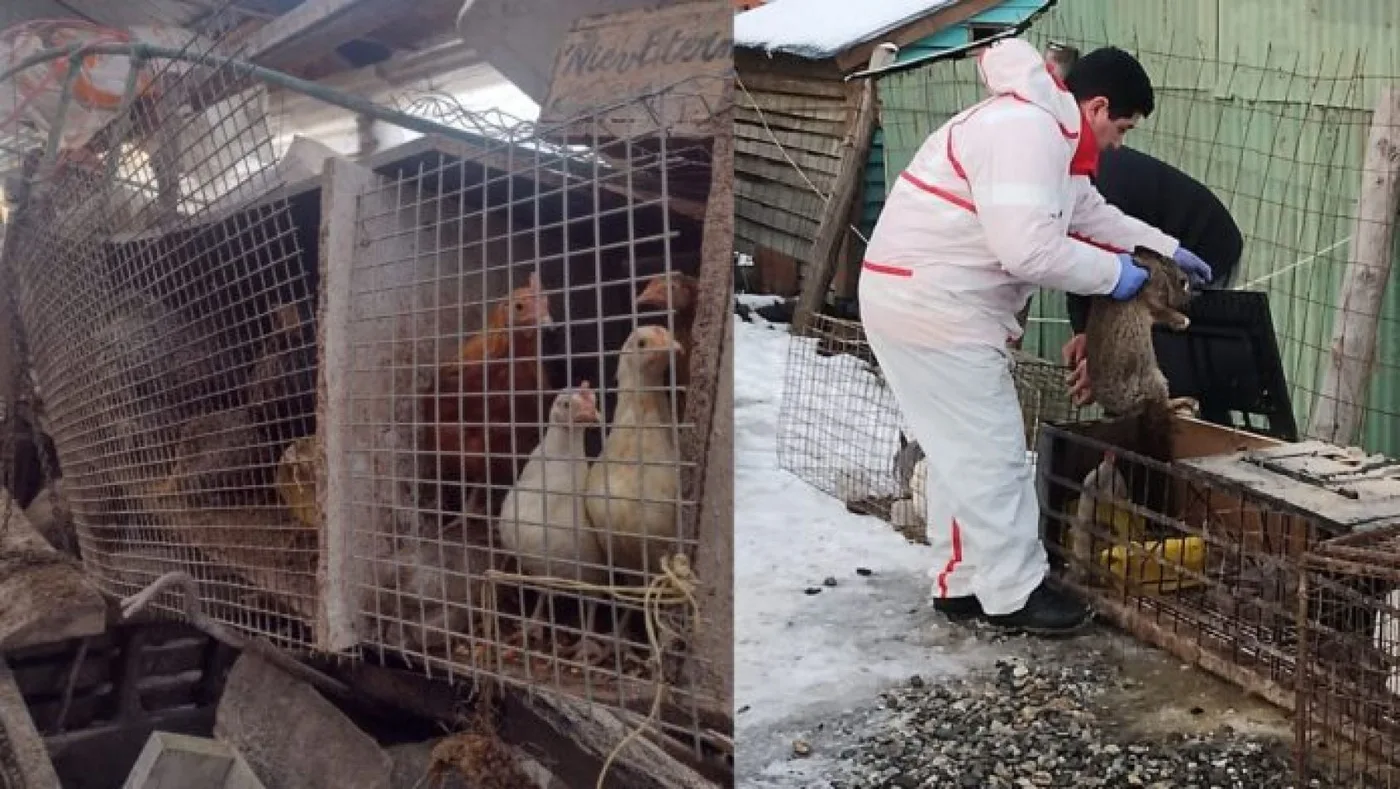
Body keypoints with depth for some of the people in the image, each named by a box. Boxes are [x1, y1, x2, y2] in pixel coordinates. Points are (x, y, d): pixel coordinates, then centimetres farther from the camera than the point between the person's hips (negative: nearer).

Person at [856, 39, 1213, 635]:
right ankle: (1014, 595, 9)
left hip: (929, 303, 11)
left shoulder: (1048, 133, 16)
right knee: (992, 453, -3)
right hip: (930, 307, -11)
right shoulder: (1025, 129, -19)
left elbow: (1091, 213, 30)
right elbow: (1031, 250, -28)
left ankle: (962, 583, 26)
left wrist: (1166, 248, 25)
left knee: (962, 450, 16)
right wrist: (1113, 273, -13)